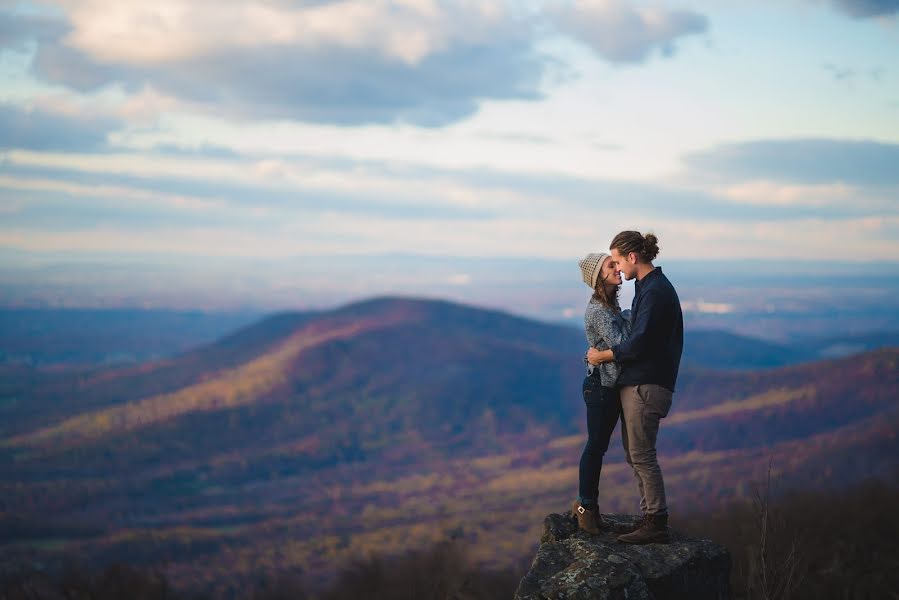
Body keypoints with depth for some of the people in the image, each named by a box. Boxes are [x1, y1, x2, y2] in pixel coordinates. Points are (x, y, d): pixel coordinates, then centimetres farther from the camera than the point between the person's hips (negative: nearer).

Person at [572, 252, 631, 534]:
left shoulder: (611, 306, 12)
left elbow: (624, 339, 14)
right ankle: (585, 505, 11)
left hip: (613, 385, 9)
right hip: (601, 386, -9)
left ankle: (589, 504, 22)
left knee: (599, 446, 14)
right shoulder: (597, 311, -18)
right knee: (596, 446, 0)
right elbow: (619, 344, -24)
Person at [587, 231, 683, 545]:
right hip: (634, 382, 11)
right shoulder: (648, 287, 16)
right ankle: (649, 517, 19)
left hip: (646, 385, -11)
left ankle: (657, 524, -4)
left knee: (642, 455, -8)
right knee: (634, 453, 13)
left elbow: (640, 343, -21)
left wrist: (603, 356, -10)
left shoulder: (655, 291, -16)